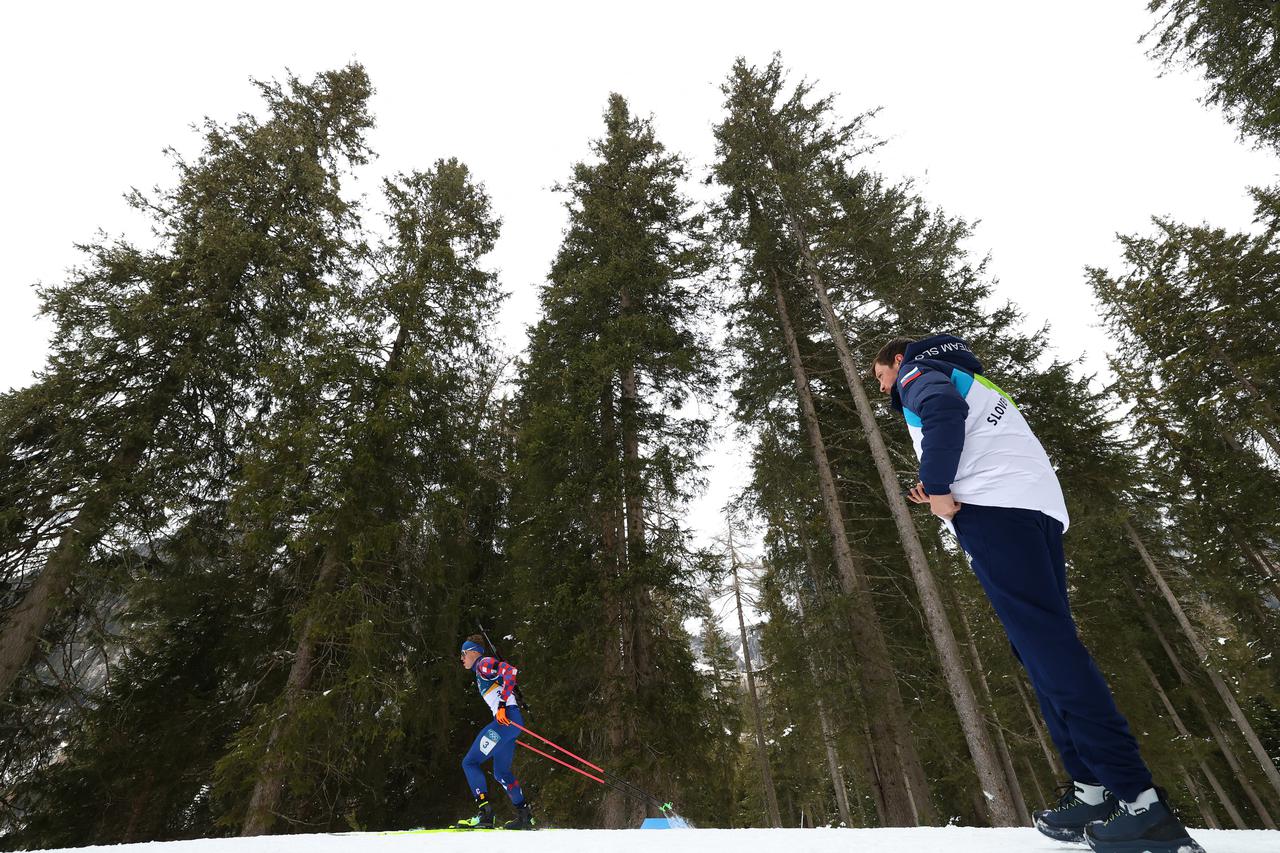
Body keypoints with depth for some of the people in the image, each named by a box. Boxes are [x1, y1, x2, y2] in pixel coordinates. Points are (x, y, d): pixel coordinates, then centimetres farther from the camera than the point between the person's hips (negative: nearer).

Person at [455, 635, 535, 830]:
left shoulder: (484, 663, -4)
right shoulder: (480, 671, 25)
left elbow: (510, 671, -20)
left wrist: (502, 705, -24)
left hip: (506, 719, -10)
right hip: (505, 721, 10)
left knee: (470, 763, -4)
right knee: (501, 773, 18)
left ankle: (484, 814, -6)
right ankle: (525, 816, 23)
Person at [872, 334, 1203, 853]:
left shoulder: (918, 373, 8)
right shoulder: (973, 384, 35)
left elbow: (943, 408, -16)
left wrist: (936, 484, -14)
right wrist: (940, 493, 21)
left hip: (994, 507, -9)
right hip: (1039, 506, 10)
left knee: (1044, 643, -14)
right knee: (1047, 642, 4)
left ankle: (1138, 799, -17)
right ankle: (1094, 788, 2)